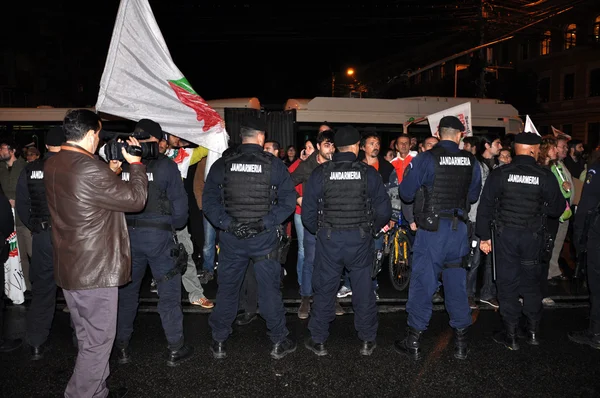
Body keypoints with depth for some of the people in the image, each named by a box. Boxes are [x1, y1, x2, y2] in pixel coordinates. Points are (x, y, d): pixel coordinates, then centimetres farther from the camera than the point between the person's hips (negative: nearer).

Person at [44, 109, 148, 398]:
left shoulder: (52, 165, 5)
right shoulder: (92, 170, -25)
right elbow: (135, 199, -16)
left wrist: (111, 171, 12)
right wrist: (135, 163, -5)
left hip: (67, 267, 10)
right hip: (95, 270, -10)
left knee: (87, 337, 22)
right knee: (98, 341, 6)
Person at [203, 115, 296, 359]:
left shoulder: (222, 165, -1)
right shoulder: (274, 165, -4)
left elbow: (209, 201, -5)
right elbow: (288, 200, -9)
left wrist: (227, 224, -9)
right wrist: (265, 222, -11)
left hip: (230, 238, 2)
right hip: (264, 238, -1)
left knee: (227, 289, 13)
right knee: (270, 289, 9)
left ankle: (219, 342, 25)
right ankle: (279, 342, 20)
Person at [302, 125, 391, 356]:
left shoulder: (320, 173, -5)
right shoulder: (369, 173, -5)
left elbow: (308, 213, -3)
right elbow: (384, 211, -2)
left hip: (328, 240, 0)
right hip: (360, 240, 0)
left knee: (324, 290, 12)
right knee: (364, 290, 14)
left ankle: (318, 341, 22)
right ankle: (367, 341, 25)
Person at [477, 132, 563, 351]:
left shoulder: (499, 174, -7)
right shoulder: (545, 176, -6)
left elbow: (485, 207, -7)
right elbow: (556, 209, 1)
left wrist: (484, 236, 1)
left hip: (505, 235, -1)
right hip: (533, 237, 1)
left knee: (507, 283, 7)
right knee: (531, 283, 16)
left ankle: (511, 335, 15)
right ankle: (533, 331, 27)